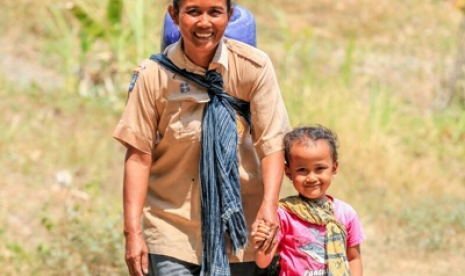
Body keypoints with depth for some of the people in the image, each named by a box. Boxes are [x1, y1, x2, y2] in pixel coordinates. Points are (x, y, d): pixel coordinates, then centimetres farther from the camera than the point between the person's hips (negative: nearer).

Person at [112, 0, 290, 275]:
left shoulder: (254, 66, -9)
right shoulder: (154, 75, -8)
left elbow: (271, 143, -10)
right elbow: (139, 156, -7)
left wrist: (269, 205, -24)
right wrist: (133, 231, -12)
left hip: (239, 224, 1)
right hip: (172, 226, -1)